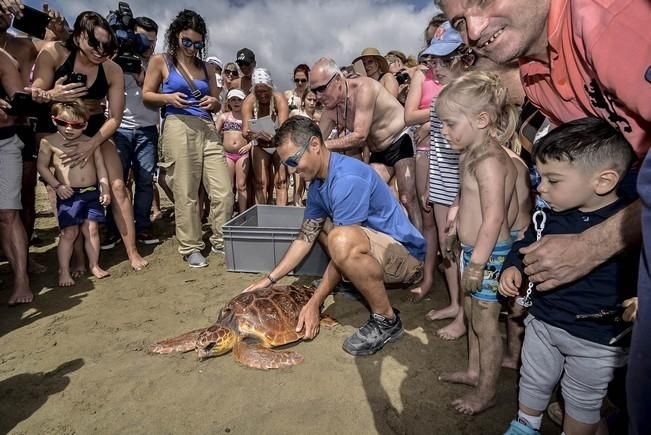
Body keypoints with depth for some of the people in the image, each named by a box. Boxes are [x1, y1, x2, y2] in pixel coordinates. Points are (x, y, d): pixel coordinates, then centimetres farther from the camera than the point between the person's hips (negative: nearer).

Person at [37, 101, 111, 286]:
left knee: (91, 229, 6)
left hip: (92, 193, 2)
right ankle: (64, 271, 12)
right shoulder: (49, 142, -2)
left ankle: (94, 265, 19)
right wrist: (57, 185, -8)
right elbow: (42, 166, 2)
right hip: (69, 195, -2)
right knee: (69, 232, -1)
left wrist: (105, 190, 3)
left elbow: (100, 167, 7)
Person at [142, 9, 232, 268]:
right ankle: (190, 247, 13)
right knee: (186, 193, -1)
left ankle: (220, 241, 14)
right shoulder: (160, 61, 9)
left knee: (223, 191, -3)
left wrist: (214, 102, -1)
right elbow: (146, 95, 9)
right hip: (179, 128, -4)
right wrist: (168, 98, -9)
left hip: (207, 129, 4)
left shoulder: (207, 68, 20)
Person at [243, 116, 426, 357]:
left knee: (342, 241, -38)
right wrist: (269, 279, 4)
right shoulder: (318, 183, 4)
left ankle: (387, 320, -15)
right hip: (376, 245, 10)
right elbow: (305, 237, 7)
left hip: (406, 255, -9)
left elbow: (342, 248, -25)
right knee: (316, 224, 18)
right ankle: (360, 281, 11)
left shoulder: (348, 179, -25)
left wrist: (314, 303, -18)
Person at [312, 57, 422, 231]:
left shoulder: (364, 87, -25)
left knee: (408, 199, -13)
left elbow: (360, 136, -32)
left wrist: (323, 145, -33)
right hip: (378, 152, 7)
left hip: (403, 140, -7)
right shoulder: (330, 110, -4)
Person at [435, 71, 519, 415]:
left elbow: (494, 216, -27)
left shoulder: (489, 161, -23)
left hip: (488, 255, -9)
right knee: (472, 314, 23)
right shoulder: (474, 154, 5)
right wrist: (458, 226, 24)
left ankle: (486, 392, 27)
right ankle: (474, 371, 43)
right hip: (474, 250, 9)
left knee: (485, 324, 7)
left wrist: (477, 263, -26)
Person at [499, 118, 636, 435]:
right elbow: (527, 243, 7)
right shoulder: (550, 215, -8)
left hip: (597, 339, -4)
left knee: (582, 399, 20)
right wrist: (513, 266, -9)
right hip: (543, 322, 5)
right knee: (533, 381, 25)